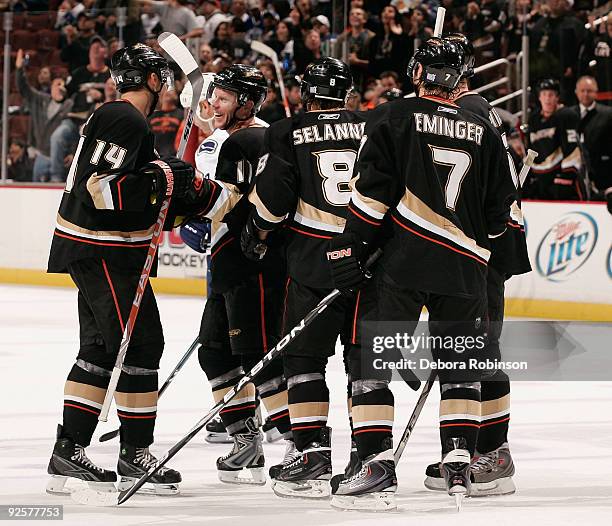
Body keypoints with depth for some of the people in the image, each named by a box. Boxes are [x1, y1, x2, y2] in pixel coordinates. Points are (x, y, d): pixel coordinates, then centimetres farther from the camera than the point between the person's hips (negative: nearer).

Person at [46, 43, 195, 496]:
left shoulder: (115, 116, 17)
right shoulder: (126, 120, -17)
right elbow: (100, 187, -25)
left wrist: (176, 187, 12)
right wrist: (163, 180, -22)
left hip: (99, 250, 11)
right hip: (103, 251, -11)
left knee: (101, 348, 13)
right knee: (140, 344, -7)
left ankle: (69, 452, 14)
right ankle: (136, 457, -1)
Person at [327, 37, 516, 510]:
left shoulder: (394, 118, 1)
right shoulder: (484, 133, 12)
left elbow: (373, 189, -6)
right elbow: (500, 211, 15)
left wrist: (350, 246, -3)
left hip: (404, 262, -3)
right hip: (465, 267, 3)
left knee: (373, 361, 0)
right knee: (461, 366, 15)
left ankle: (379, 468, -11)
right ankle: (459, 466, 8)